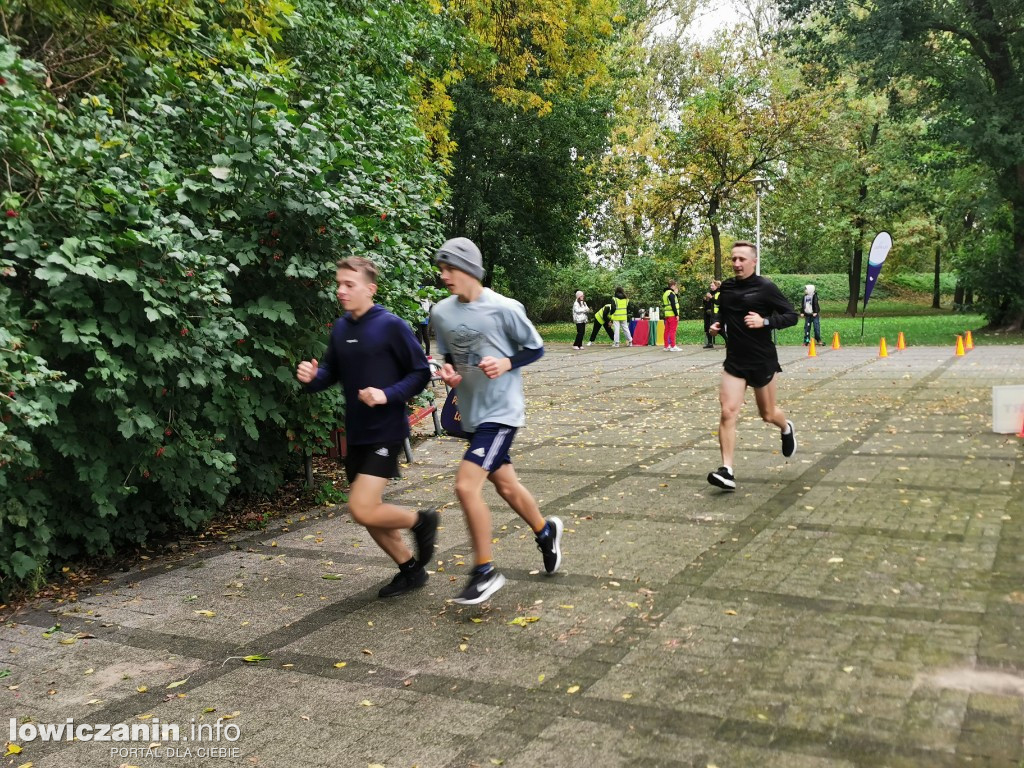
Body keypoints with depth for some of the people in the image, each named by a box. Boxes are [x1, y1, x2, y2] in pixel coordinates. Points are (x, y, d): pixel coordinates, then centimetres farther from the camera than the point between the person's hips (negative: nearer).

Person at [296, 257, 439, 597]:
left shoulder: (392, 326, -13)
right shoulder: (340, 328, 5)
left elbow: (420, 373, -9)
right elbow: (331, 372, 16)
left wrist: (388, 395, -22)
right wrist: (312, 377, -6)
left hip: (385, 432, -7)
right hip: (355, 434, 7)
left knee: (362, 510, -15)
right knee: (369, 512, 12)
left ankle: (421, 521, 13)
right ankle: (411, 570, 31)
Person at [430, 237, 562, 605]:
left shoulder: (505, 308, -15)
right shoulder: (440, 312, 1)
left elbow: (536, 348, -2)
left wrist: (507, 363, -19)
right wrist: (448, 372, -6)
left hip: (501, 412, -6)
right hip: (471, 413, 7)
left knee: (466, 485, -16)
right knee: (505, 484, 19)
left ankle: (485, 571, 1)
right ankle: (546, 531, 45)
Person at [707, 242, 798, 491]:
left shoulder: (765, 287, -10)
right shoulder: (726, 287, 4)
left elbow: (791, 316, -9)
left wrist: (764, 321, -23)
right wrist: (716, 322, 2)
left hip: (762, 361, -3)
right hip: (734, 361, 3)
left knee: (768, 414, 14)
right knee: (727, 412, -13)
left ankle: (786, 428, 51)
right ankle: (727, 471, -12)